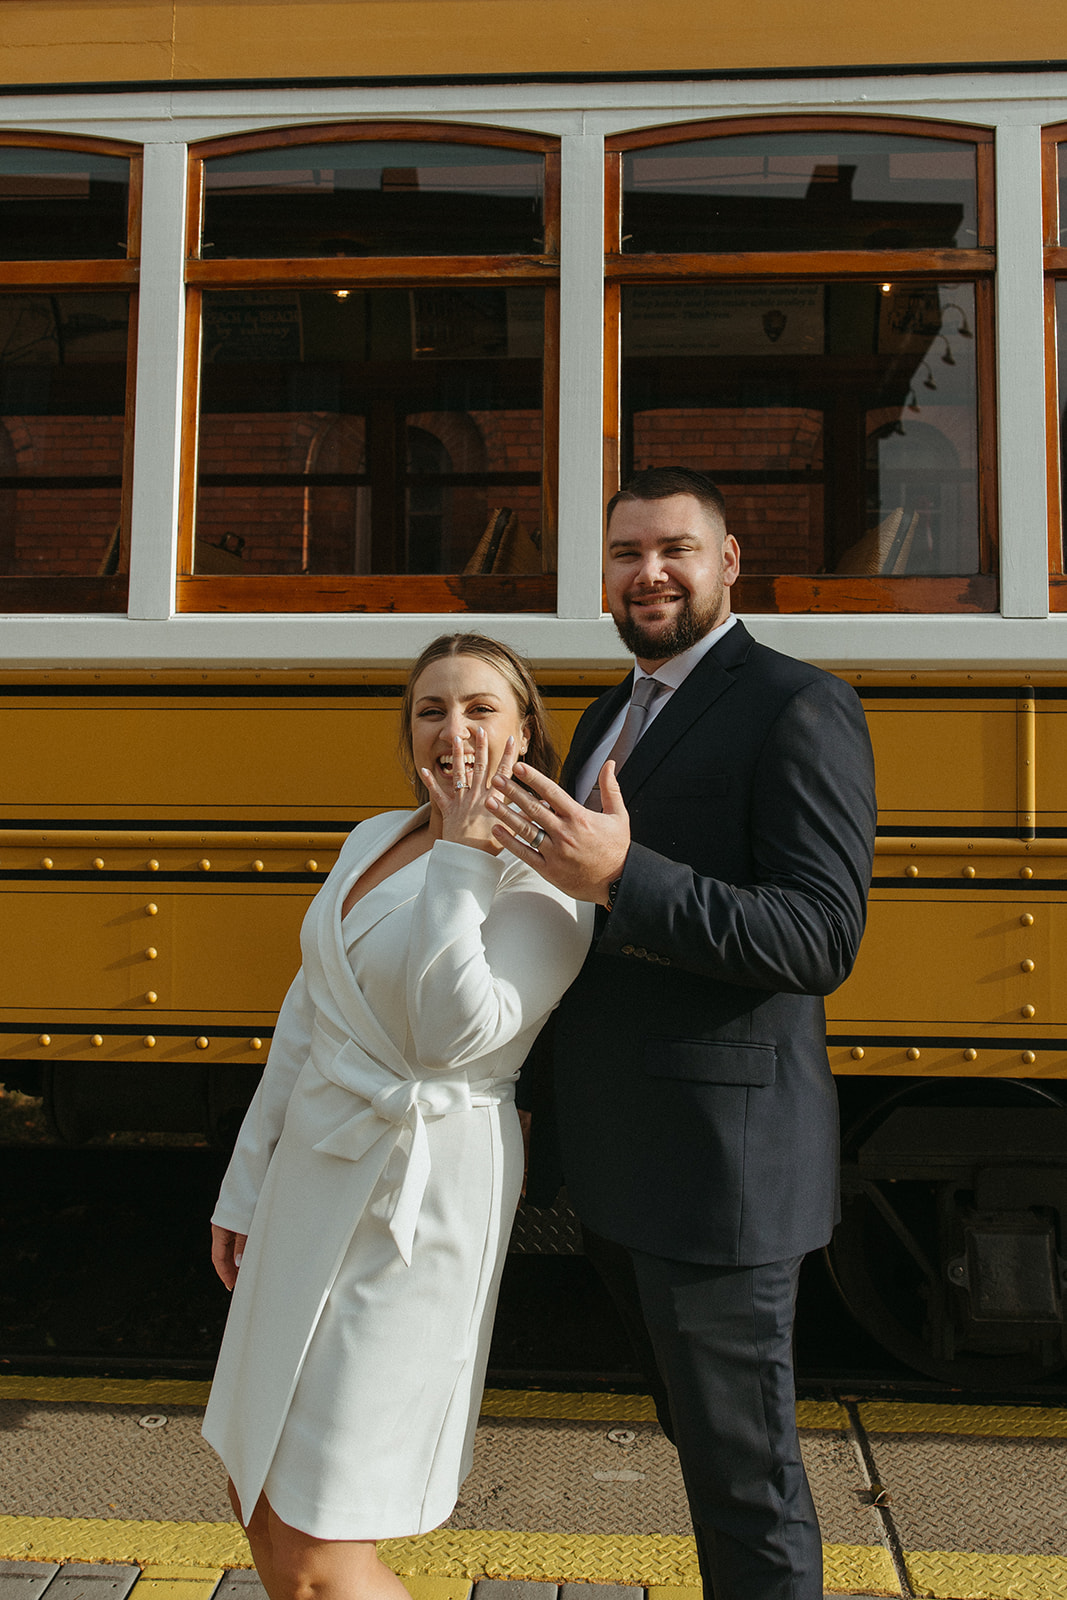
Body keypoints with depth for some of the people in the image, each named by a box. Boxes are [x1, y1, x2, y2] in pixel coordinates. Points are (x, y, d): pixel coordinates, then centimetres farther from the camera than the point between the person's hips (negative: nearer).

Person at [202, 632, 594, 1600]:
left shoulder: (544, 884, -13)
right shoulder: (373, 841, 8)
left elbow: (455, 1032, -27)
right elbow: (307, 1020, 12)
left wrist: (462, 855, -22)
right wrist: (248, 1185, 15)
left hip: (421, 1200, -8)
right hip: (315, 1181, 8)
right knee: (259, 1502, 19)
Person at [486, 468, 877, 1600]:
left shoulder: (797, 709, -13)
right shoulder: (611, 718, 14)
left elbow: (823, 937, -23)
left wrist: (620, 875, -32)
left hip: (719, 1163, -8)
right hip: (616, 1164, 8)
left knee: (742, 1470, 6)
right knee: (695, 1431, 24)